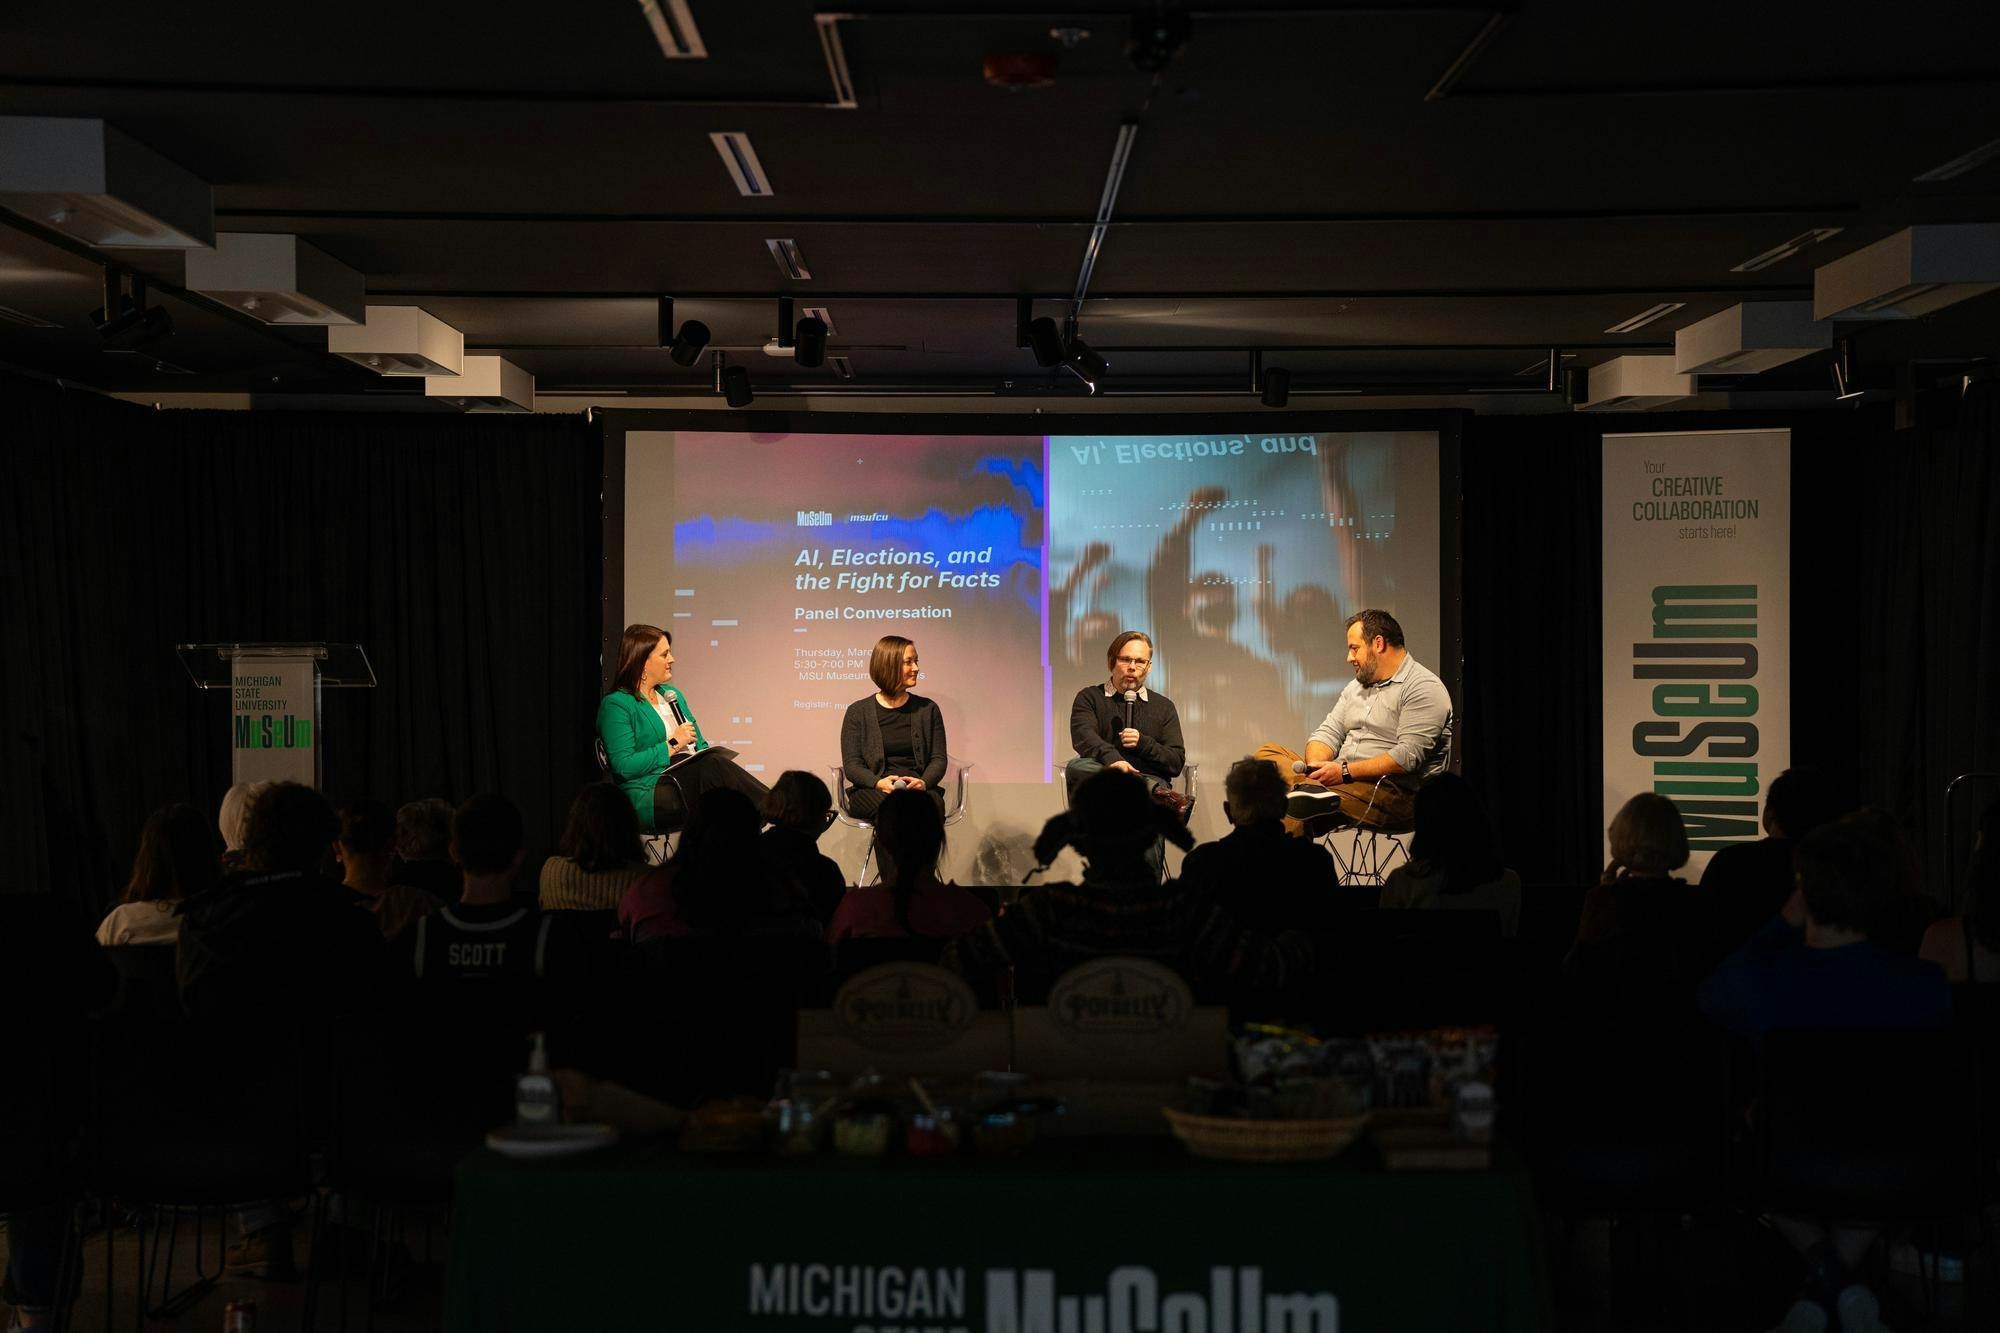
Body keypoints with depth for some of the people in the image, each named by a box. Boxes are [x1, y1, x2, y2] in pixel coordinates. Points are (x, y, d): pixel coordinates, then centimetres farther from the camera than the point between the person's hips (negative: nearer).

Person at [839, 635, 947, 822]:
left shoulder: (928, 709, 17)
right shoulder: (858, 712, 10)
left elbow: (938, 759, 10)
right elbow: (851, 764, 3)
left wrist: (924, 782, -14)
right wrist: (878, 783, -19)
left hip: (918, 789, 2)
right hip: (871, 791, -2)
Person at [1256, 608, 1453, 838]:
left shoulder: (1425, 687, -6)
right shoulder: (1357, 686, 23)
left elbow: (1408, 757, -17)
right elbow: (1329, 732, 16)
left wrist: (1345, 772, -19)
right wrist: (1315, 767, -8)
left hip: (1395, 791, -9)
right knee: (1268, 753, -8)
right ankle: (1309, 789, -35)